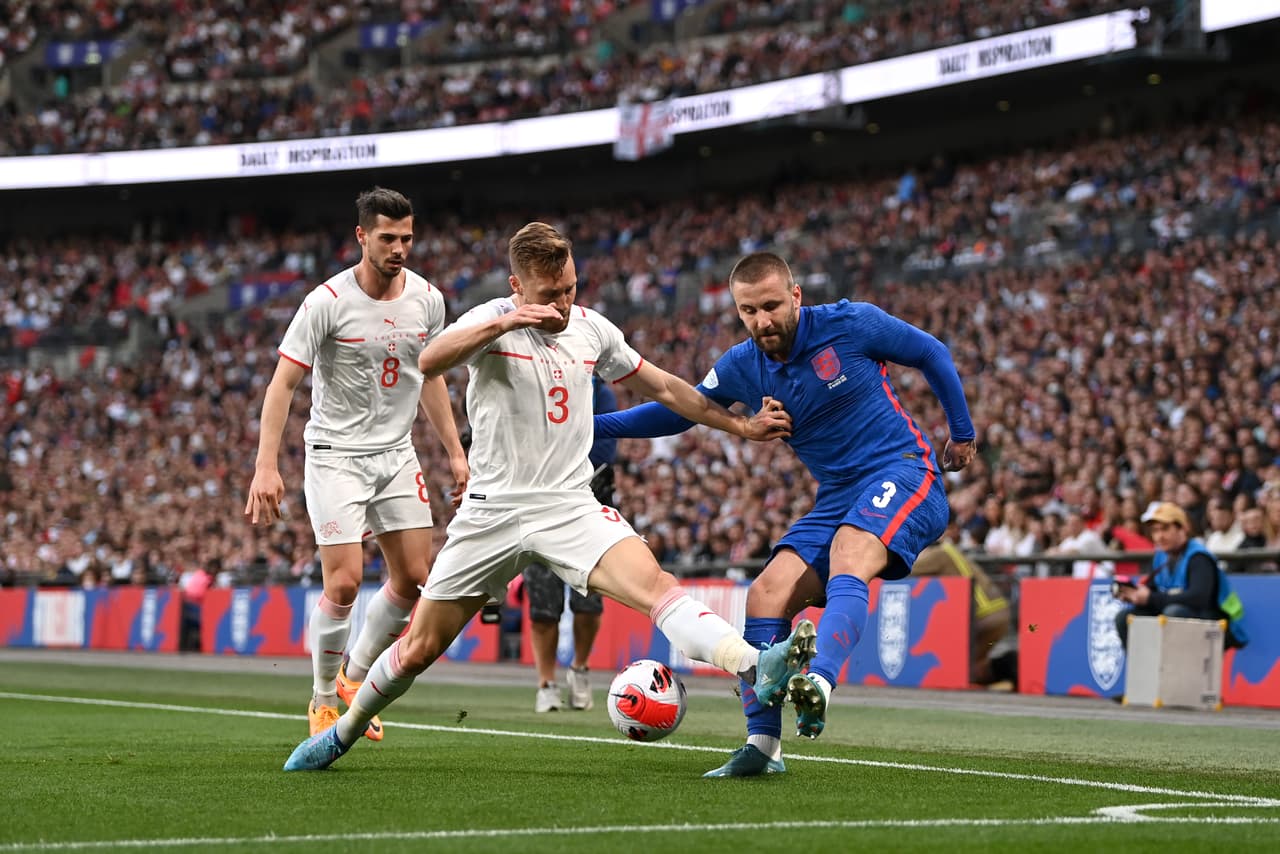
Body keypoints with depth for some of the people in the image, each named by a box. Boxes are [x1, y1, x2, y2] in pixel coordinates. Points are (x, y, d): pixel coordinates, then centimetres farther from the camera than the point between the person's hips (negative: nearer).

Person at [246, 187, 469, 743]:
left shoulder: (427, 299, 0)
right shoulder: (327, 302, -16)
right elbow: (282, 384, -15)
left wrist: (454, 452, 14)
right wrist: (266, 466, -24)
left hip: (397, 454, 5)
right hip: (335, 454, -5)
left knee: (414, 578, 1)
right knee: (344, 582, -13)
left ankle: (354, 676, 23)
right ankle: (323, 701, 7)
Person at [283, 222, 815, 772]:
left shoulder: (591, 328, 6)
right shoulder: (492, 321, -7)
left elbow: (662, 387, 20)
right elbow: (429, 362, -28)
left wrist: (742, 425, 21)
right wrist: (504, 323, -39)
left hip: (569, 508, 2)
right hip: (493, 510, -2)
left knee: (654, 584, -26)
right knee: (419, 649, 6)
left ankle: (755, 668, -44)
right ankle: (343, 732, 30)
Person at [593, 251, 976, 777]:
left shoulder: (851, 324, -11)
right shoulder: (741, 367, 2)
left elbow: (932, 354, 4)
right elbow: (678, 409, 16)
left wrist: (963, 433, 12)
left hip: (902, 474, -6)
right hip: (837, 497, 6)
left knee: (847, 561, -34)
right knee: (766, 596, -9)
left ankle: (819, 684, -54)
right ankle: (762, 745, -4)